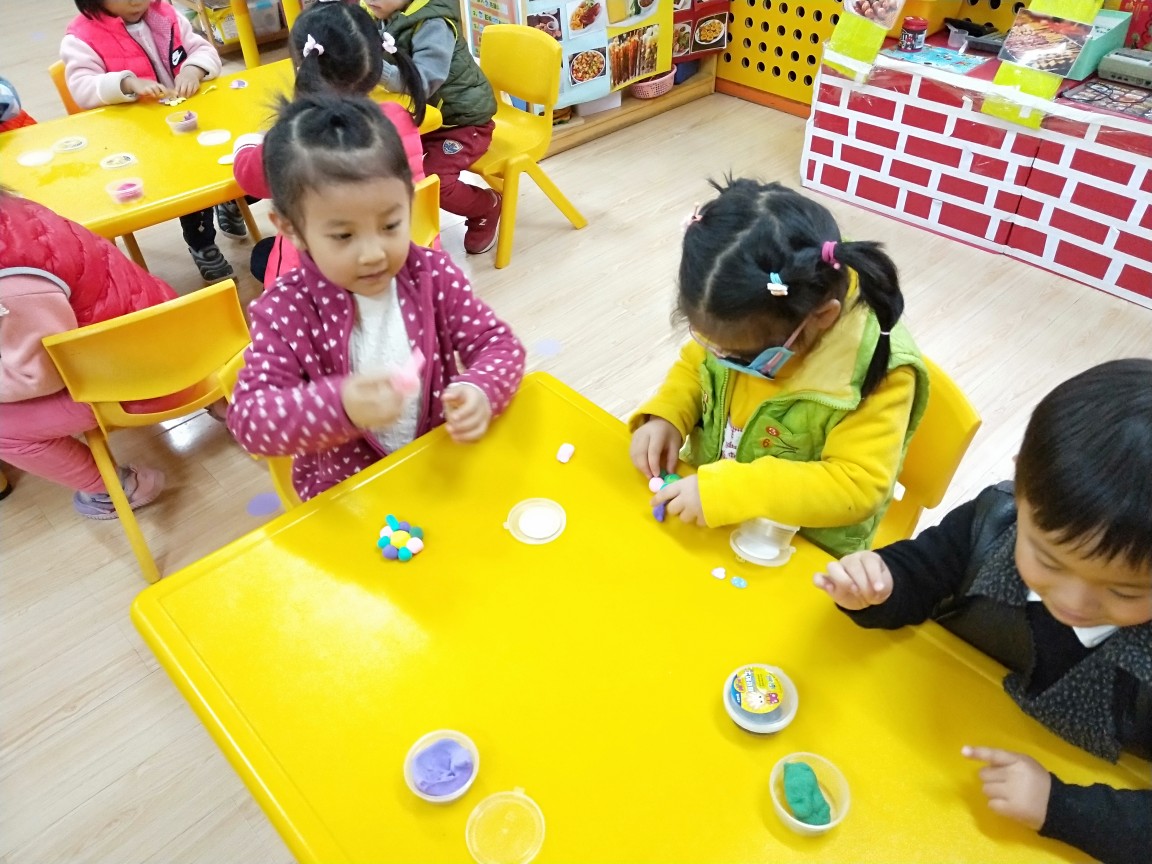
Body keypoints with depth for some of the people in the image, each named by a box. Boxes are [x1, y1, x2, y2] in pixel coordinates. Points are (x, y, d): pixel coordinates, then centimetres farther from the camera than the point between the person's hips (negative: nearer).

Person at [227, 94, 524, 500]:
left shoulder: (433, 274, -8)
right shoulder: (284, 311, -14)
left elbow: (499, 343, -3)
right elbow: (247, 418, -19)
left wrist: (480, 392, -26)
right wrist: (340, 405, -38)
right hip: (345, 492, -2)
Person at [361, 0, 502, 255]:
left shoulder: (434, 24, -26)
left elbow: (422, 83, -38)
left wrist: (378, 67, -51)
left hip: (461, 119, -7)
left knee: (434, 180, -22)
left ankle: (488, 206, 6)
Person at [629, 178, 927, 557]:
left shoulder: (876, 368, -23)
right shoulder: (747, 322, -10)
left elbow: (858, 487, -24)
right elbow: (695, 364, 6)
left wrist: (731, 491, -31)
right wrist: (666, 415, -12)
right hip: (706, 487, 3)